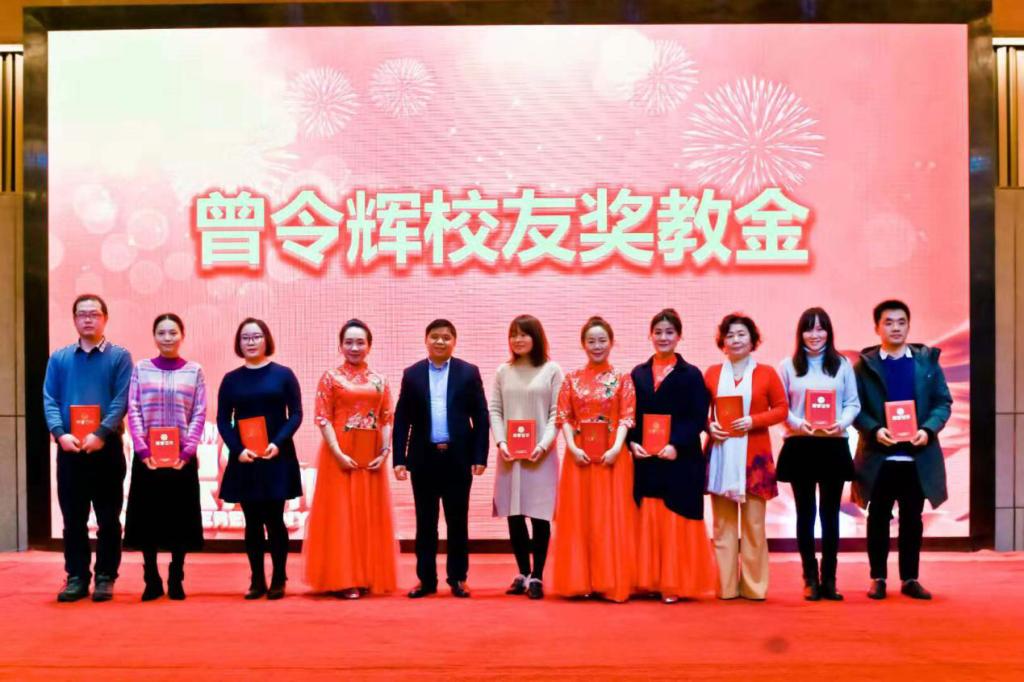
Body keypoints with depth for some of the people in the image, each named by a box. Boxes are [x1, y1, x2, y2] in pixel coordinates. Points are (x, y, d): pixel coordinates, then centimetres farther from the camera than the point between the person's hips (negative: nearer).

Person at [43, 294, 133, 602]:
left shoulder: (120, 356, 2)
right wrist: (60, 433, -14)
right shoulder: (59, 358, 11)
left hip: (107, 447, -2)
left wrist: (101, 434, -19)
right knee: (73, 518, 7)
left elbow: (122, 400, -7)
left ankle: (105, 578, 10)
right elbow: (49, 400, 3)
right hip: (69, 449, 3)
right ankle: (76, 577, 15)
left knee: (108, 518, 2)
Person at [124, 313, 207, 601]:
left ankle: (176, 580, 13)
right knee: (147, 517, 3)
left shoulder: (194, 371, 5)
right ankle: (152, 580, 13)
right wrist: (143, 450, -11)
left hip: (182, 457, 0)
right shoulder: (141, 368, 5)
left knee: (180, 518, 3)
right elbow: (133, 411, 0)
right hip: (147, 456, 0)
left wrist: (187, 452, -11)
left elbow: (199, 415, 0)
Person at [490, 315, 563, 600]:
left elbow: (557, 413, -3)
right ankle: (523, 573, 17)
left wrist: (543, 445, -14)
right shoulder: (503, 372, 9)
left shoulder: (552, 370, 1)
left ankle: (537, 576, 5)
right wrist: (500, 442, -8)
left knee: (539, 516, -2)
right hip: (509, 454, 3)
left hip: (540, 454, -3)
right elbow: (495, 410, 7)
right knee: (514, 515, 6)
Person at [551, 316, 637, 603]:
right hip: (579, 455, 1)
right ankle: (580, 582, 9)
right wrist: (572, 447, -11)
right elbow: (564, 417, 3)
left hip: (612, 455, -1)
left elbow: (626, 417, -3)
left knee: (612, 518, 0)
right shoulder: (572, 379, 9)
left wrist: (616, 448, -17)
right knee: (578, 518, 2)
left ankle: (611, 583, 6)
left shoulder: (622, 379, 5)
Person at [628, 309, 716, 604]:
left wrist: (676, 446, -18)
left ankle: (676, 584, 9)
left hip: (680, 461, -3)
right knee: (648, 522, 5)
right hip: (645, 461, 3)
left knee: (676, 523, 1)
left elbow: (698, 419, -6)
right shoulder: (638, 374, 11)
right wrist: (632, 443, -8)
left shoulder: (691, 375, 1)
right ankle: (649, 581, 15)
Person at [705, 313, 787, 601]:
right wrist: (709, 425, -9)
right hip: (720, 455, 1)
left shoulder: (766, 373, 3)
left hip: (754, 455, -1)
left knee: (754, 522, 3)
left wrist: (753, 421, -12)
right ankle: (726, 586, 10)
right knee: (723, 523, 4)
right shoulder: (712, 373, 7)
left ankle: (753, 585, 12)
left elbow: (781, 408, 2)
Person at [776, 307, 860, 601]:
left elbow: (853, 403, 4)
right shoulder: (788, 366, 5)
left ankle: (829, 579, 12)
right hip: (799, 446, -1)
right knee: (805, 513, 4)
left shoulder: (843, 365, 8)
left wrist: (841, 423, -15)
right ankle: (810, 579, 11)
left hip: (834, 446, 1)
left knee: (830, 513, 5)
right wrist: (798, 424, -16)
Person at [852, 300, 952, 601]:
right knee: (879, 519, 5)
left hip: (918, 456, 2)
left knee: (912, 520, 9)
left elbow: (943, 402, 4)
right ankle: (878, 578, 15)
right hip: (878, 456, -1)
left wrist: (929, 429, -13)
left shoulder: (927, 360, 7)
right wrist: (874, 430, -19)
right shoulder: (865, 364, 2)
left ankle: (910, 579, 18)